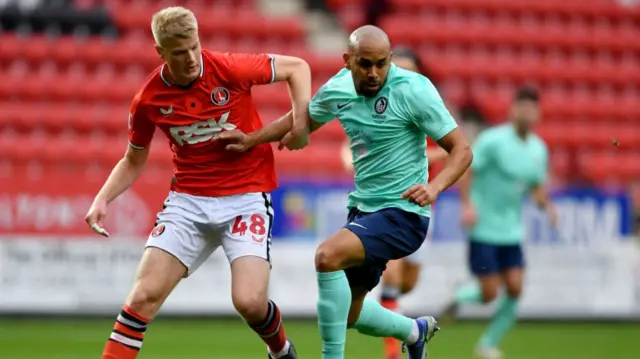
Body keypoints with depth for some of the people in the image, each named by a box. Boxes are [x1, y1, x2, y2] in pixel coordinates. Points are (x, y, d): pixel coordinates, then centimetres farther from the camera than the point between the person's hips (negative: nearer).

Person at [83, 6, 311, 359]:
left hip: (246, 196, -3)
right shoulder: (148, 101, -5)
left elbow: (296, 67, 0)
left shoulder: (229, 69, -14)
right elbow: (134, 161, 11)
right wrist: (102, 200, -4)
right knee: (144, 294, -9)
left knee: (249, 301, -15)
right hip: (188, 200, 3)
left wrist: (300, 122, -12)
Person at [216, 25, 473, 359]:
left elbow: (461, 149, -17)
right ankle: (415, 331, 47)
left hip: (402, 212, -7)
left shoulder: (414, 90, -18)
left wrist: (434, 187, -34)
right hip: (363, 208, 8)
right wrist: (250, 139, 8)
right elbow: (302, 120, 20)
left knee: (328, 255, -32)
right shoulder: (338, 89, -1)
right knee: (347, 315, 18)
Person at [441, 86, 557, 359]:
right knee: (489, 293, -8)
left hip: (511, 232, 6)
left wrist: (547, 206, -3)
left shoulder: (539, 149, 7)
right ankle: (461, 296, 26)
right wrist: (468, 205, -25)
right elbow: (466, 171, -12)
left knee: (515, 289, -3)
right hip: (483, 230, -6)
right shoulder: (492, 140, -12)